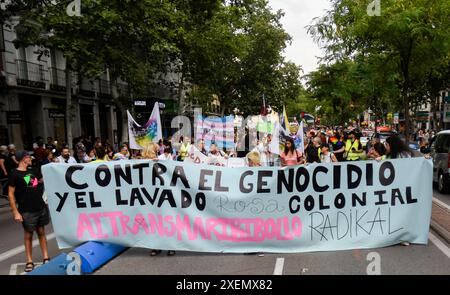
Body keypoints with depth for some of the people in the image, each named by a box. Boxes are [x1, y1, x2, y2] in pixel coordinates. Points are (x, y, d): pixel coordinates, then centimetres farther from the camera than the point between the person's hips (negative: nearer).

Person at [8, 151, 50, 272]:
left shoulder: (33, 170, 7)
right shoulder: (15, 174, -8)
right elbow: (11, 194, -9)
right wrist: (15, 212, -13)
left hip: (41, 207, 5)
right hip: (27, 211, -5)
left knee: (41, 232, 11)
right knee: (28, 235, 7)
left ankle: (46, 258, 18)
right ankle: (29, 261, 19)